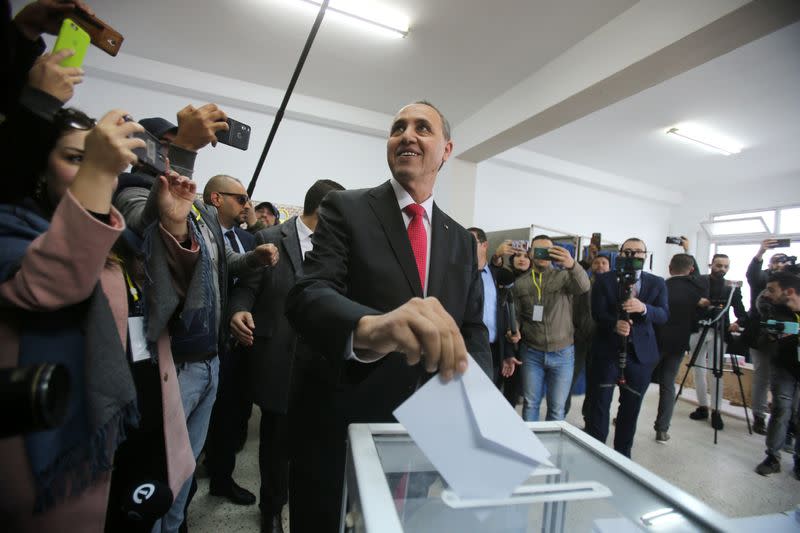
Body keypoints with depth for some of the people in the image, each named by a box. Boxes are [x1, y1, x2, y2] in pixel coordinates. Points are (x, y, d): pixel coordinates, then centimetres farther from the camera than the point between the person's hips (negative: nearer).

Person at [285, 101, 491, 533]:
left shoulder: (461, 240, 5)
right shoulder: (345, 209, -8)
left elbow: (474, 328, 4)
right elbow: (308, 294, -22)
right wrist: (369, 326, -43)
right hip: (345, 425, -3)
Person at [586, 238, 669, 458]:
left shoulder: (657, 283, 7)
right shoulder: (604, 280, 0)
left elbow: (664, 314, -5)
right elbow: (597, 313, -8)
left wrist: (643, 308, -25)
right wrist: (615, 324, -28)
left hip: (641, 353, 2)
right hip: (607, 350, -2)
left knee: (631, 407, 12)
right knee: (599, 404, 1)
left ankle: (622, 454, 30)